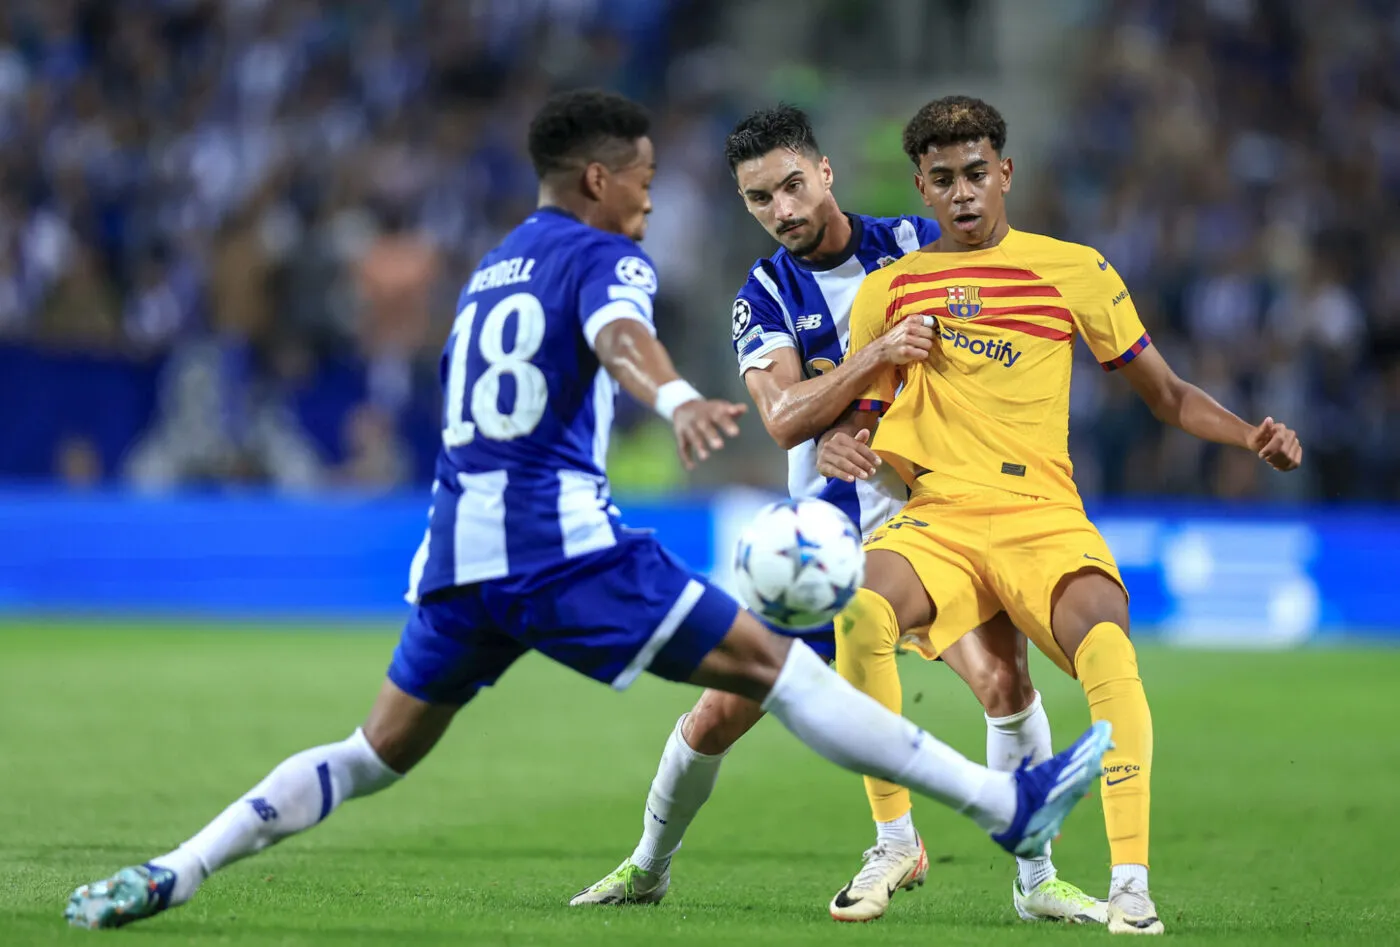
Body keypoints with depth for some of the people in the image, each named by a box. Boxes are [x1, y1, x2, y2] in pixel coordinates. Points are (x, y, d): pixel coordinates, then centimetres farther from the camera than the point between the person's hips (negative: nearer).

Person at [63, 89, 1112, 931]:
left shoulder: (489, 269, 25)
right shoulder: (605, 256, 1)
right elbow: (616, 336, -22)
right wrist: (679, 399, -43)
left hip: (457, 545, 7)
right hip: (560, 540, -7)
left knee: (379, 754, 17)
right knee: (773, 665, -8)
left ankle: (167, 876, 6)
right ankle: (1008, 803, -12)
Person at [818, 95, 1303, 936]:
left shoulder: (1073, 269, 8)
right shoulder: (888, 290, 13)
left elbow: (1165, 393, 14)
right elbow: (858, 416, 19)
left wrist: (1250, 435, -3)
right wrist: (837, 445, -6)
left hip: (1045, 519, -1)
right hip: (938, 519, 1)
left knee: (1105, 646, -33)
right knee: (861, 611, -32)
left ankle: (1131, 882, -27)